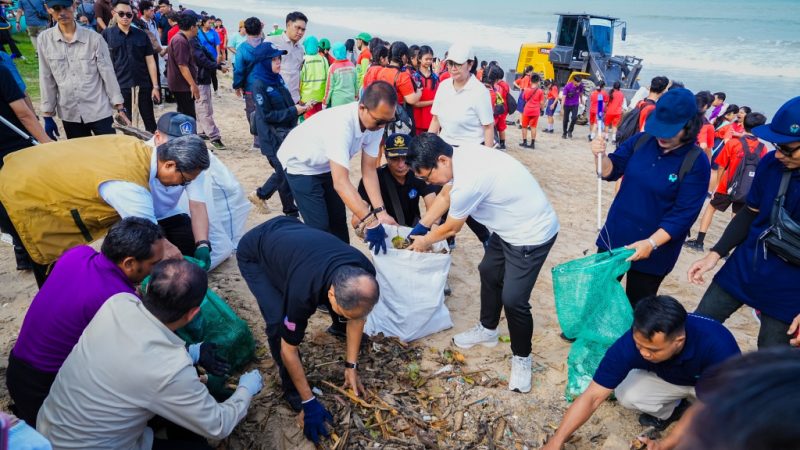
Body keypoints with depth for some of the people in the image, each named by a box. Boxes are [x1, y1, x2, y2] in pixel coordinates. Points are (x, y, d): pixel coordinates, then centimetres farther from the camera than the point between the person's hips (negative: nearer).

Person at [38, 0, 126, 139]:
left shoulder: (94, 38, -5)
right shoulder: (45, 39, 1)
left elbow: (108, 73, -1)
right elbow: (46, 79, 4)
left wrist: (120, 107, -4)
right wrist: (48, 115, 5)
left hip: (99, 111, -2)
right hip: (69, 115, 2)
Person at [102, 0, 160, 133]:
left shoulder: (141, 34, 5)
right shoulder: (107, 34, 1)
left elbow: (150, 61, 5)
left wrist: (155, 86, 0)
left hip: (143, 85, 1)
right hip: (120, 86, -1)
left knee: (150, 122, 8)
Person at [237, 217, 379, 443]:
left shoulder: (364, 274, -27)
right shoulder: (303, 291, -42)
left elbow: (357, 316, -6)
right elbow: (288, 349, -27)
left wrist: (351, 366, -3)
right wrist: (309, 401, -18)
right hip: (254, 254, -5)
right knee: (279, 322, -23)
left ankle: (339, 328, 38)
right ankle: (291, 388, 0)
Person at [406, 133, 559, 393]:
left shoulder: (467, 182, -33)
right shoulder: (461, 155, -7)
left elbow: (451, 228, -14)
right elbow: (444, 197, 11)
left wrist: (425, 241, 4)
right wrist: (420, 227, 13)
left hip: (532, 234, -10)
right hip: (510, 227, 10)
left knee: (513, 300, -9)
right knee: (489, 273, 21)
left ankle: (522, 358, 16)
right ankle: (488, 330, 42)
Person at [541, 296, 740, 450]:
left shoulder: (717, 345, -41)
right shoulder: (630, 344, -34)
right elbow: (592, 397, -30)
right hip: (667, 378, 2)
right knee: (626, 394, -24)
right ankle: (669, 410, 7)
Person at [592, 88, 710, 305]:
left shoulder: (696, 163, -15)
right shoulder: (641, 140, -3)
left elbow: (683, 214, -18)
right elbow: (611, 171, 0)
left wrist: (651, 243, -27)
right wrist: (602, 155, -21)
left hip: (653, 252, -4)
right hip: (614, 238, 4)